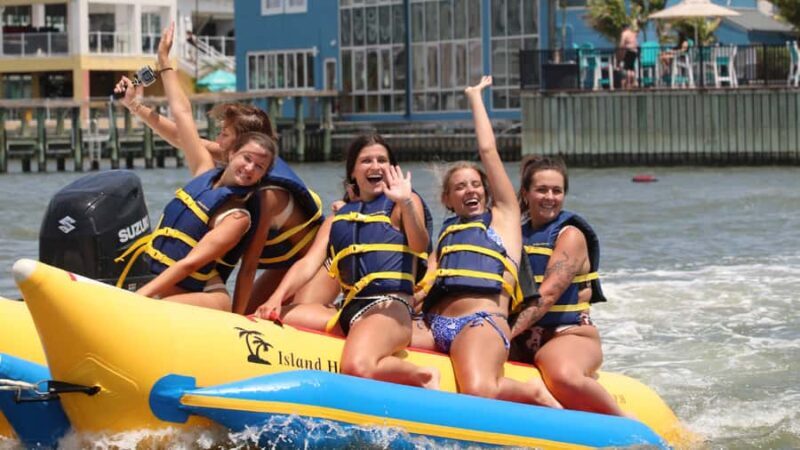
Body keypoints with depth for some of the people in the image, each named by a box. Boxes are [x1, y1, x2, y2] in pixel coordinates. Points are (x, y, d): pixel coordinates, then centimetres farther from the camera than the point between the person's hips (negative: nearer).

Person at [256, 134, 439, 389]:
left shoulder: (403, 203, 10)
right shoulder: (337, 219, 22)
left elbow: (420, 246, -8)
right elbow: (308, 264, 10)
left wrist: (406, 203, -24)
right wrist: (277, 298, -8)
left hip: (390, 307, -5)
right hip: (349, 309, 5)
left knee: (357, 368, -36)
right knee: (263, 321, -11)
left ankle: (423, 378, -8)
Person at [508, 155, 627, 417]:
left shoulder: (570, 235, -3)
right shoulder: (517, 235, 16)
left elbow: (548, 294, -16)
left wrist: (508, 333, -26)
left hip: (568, 334, -5)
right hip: (522, 340, 5)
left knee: (564, 377, -39)